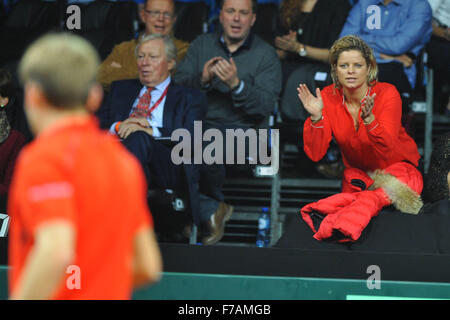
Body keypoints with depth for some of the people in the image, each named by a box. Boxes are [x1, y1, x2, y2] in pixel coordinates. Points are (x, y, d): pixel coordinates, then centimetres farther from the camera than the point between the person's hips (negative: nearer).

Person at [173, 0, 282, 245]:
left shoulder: (266, 55, 5)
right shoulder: (201, 45, 15)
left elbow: (265, 107, -7)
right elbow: (177, 86, 5)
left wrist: (236, 84, -22)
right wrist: (203, 79, -14)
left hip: (242, 130, -3)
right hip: (199, 125, 3)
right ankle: (212, 209, -13)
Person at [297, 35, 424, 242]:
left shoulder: (387, 93, -15)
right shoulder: (328, 97, -6)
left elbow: (386, 151, -26)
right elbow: (315, 154, -10)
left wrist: (368, 119, -43)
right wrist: (316, 118, -26)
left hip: (398, 167, -8)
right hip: (357, 173, 8)